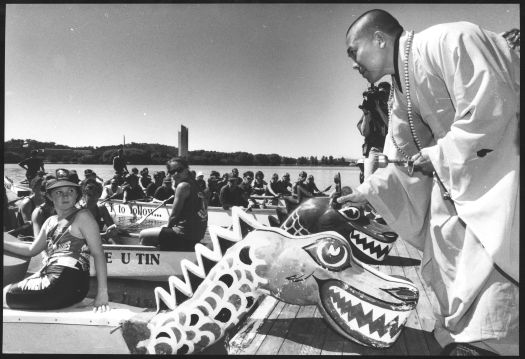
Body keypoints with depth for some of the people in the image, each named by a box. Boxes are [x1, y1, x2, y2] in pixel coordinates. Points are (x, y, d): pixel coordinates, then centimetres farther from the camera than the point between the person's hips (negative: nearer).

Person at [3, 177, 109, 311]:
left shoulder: (82, 216, -6)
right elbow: (31, 249, 31)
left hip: (69, 284, -8)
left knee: (6, 296, -4)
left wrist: (102, 292, -20)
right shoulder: (51, 221, 18)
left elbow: (98, 254, -12)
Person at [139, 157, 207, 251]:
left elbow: (174, 215, -13)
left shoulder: (183, 186, -14)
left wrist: (168, 226, 5)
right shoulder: (194, 184, 12)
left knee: (143, 235, 0)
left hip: (185, 235, -10)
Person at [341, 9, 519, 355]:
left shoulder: (449, 40, -17)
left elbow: (491, 108, -26)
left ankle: (489, 343, -4)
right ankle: (458, 337, 17)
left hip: (504, 145, -9)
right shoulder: (401, 92, 10)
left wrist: (438, 156, -18)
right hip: (457, 166, 9)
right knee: (446, 236, 5)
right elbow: (405, 163, 13)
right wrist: (364, 192, 4)